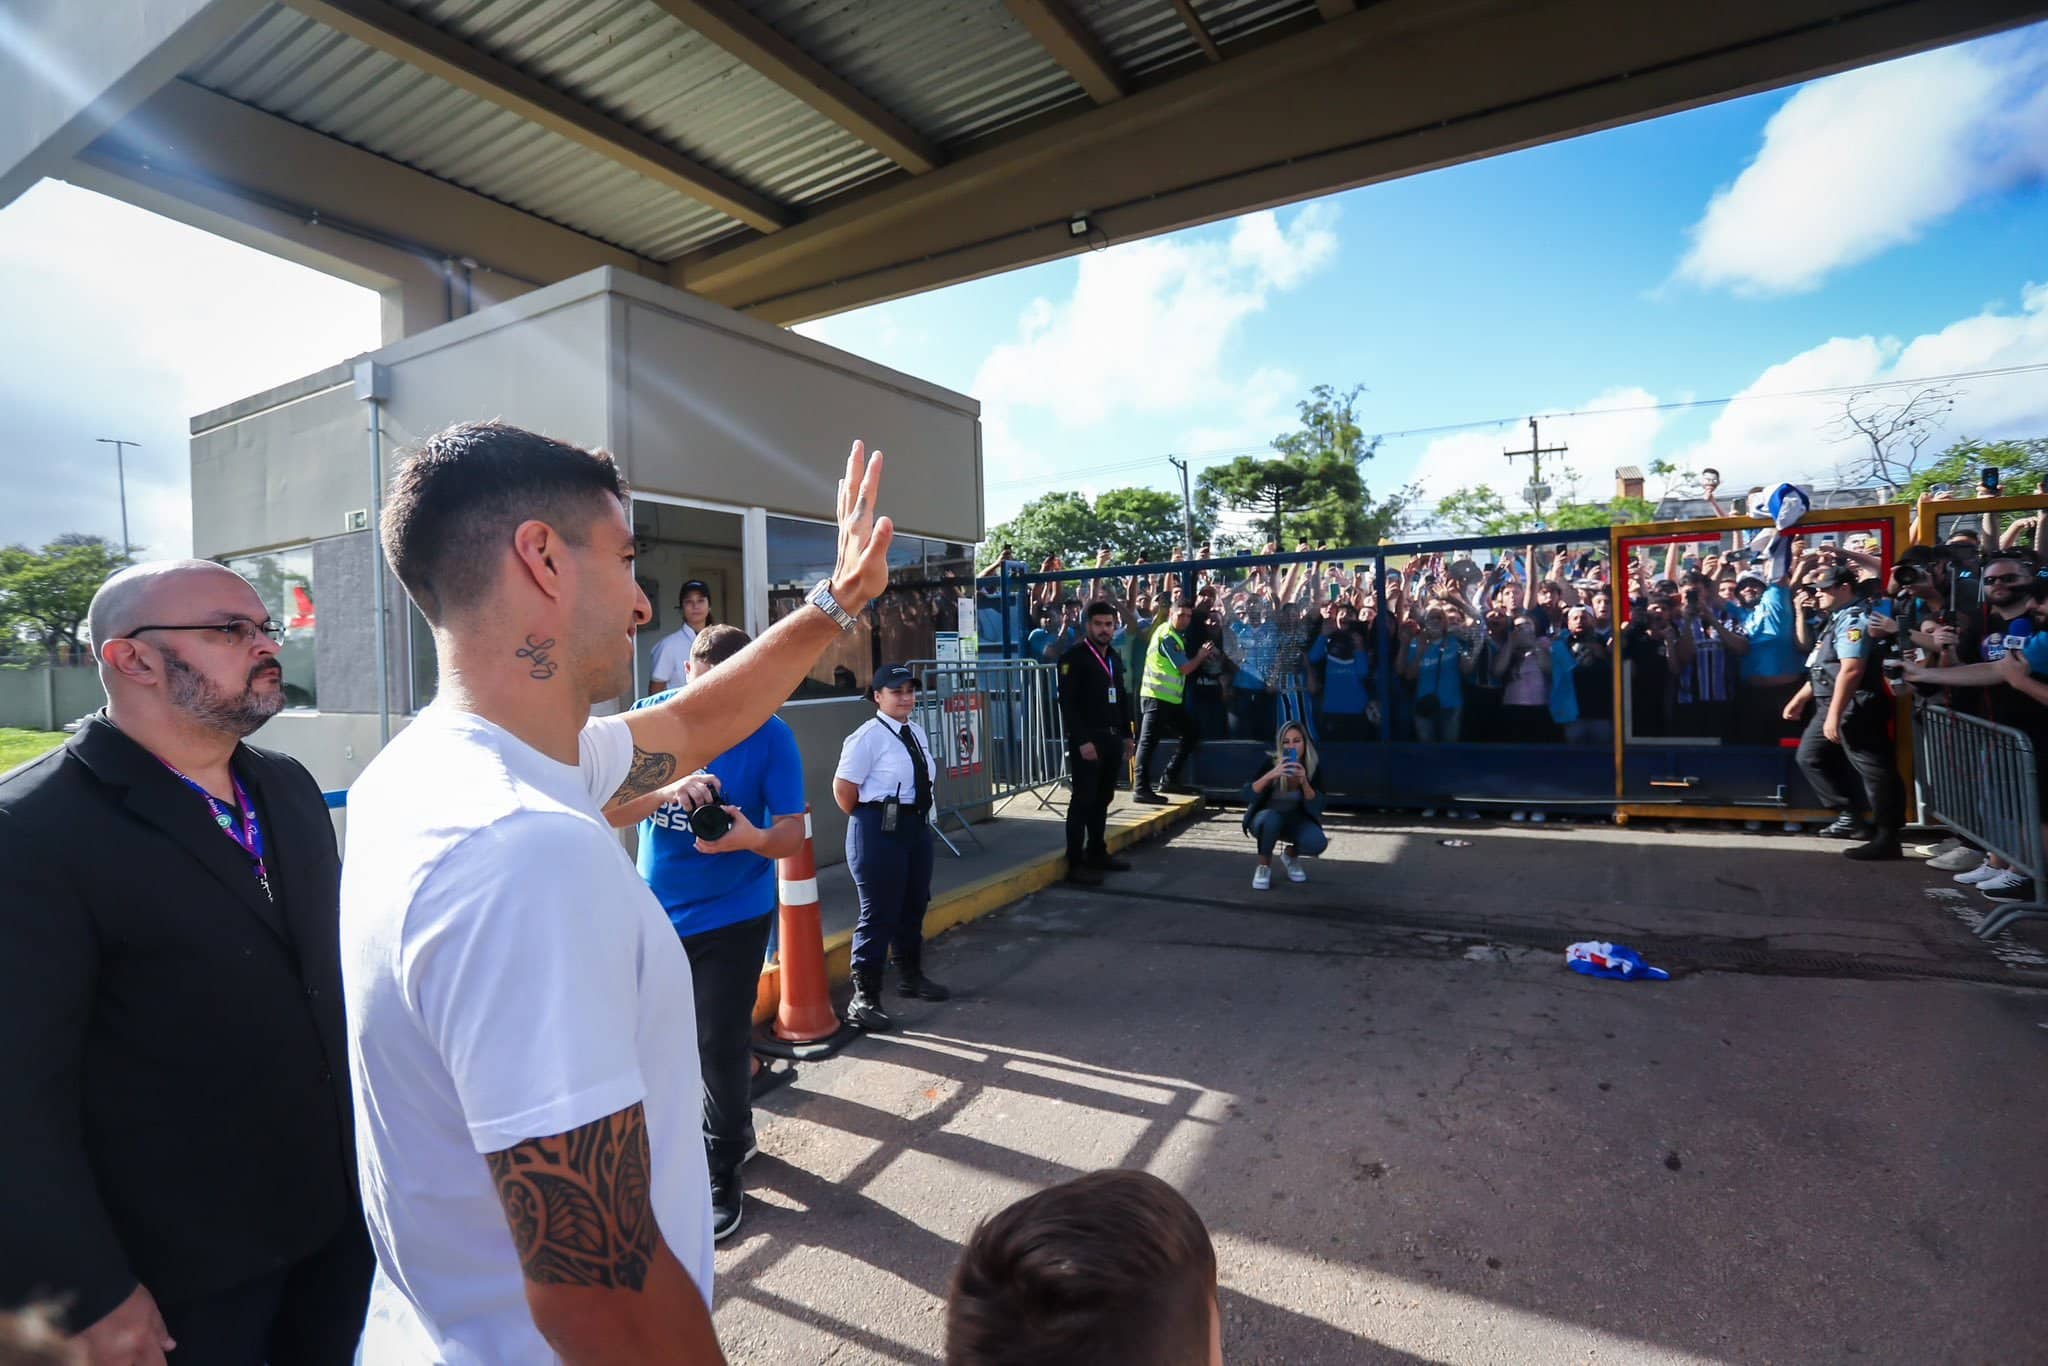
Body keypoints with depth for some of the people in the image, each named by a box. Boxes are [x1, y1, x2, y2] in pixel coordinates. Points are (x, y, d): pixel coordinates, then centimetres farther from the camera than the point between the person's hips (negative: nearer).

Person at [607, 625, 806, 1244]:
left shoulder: (770, 735, -13)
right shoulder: (653, 718, -6)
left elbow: (792, 832, -13)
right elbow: (607, 808, -14)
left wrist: (752, 838, -35)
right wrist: (666, 791, -33)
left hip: (731, 917, -4)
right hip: (656, 913, 4)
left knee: (720, 1046, 1)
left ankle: (722, 1174, 25)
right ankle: (736, 1130, 43)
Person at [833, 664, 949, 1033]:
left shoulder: (918, 733, 9)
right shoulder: (868, 736, -16)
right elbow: (843, 787, -17)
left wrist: (921, 816, 11)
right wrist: (868, 820, -5)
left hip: (917, 826, 8)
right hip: (879, 831, -8)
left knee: (914, 907, 21)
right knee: (879, 913, -4)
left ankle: (911, 976, 41)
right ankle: (863, 998, 7)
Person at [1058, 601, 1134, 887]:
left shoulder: (1114, 658, 15)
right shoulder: (1074, 658, -9)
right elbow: (1067, 703, -15)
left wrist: (1126, 733, 14)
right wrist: (1082, 741, -20)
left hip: (1113, 738, 7)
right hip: (1088, 739, -7)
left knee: (1103, 799, 13)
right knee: (1083, 800, -4)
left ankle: (1097, 853, 24)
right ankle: (1075, 863, 1)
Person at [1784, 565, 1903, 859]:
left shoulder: (1854, 619, -16)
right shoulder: (1839, 618, 17)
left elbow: (1851, 670, -25)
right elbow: (1822, 667, 24)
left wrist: (1835, 715, -26)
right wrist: (1800, 699, 26)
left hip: (1854, 706, -11)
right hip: (1831, 704, 11)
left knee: (1873, 769, -4)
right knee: (1810, 756, 15)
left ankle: (1887, 837, 1)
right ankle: (1850, 815, 21)